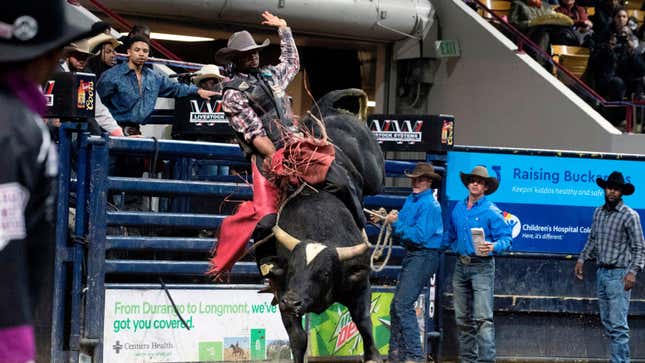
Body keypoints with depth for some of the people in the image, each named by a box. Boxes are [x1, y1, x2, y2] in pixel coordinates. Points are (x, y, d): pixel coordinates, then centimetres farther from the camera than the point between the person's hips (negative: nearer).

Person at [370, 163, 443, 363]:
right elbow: (404, 223, 17)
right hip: (411, 256, 10)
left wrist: (396, 223, -16)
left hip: (423, 256, -10)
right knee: (397, 305, 12)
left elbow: (419, 236, -22)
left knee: (403, 304, -15)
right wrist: (387, 218, 1)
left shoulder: (428, 204, -15)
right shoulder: (412, 199, 14)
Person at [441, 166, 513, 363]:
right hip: (461, 265, 7)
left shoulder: (491, 211, -6)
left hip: (482, 267, -6)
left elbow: (507, 238, -9)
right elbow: (450, 235, 27)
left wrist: (493, 247, -27)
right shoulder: (458, 208, 13)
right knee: (462, 318, 9)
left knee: (483, 317, -14)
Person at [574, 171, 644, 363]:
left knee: (618, 324, -11)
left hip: (618, 274, -7)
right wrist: (582, 259, 13)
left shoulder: (630, 216, -9)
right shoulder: (598, 212, 10)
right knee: (607, 322, 10)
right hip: (601, 272, 7)